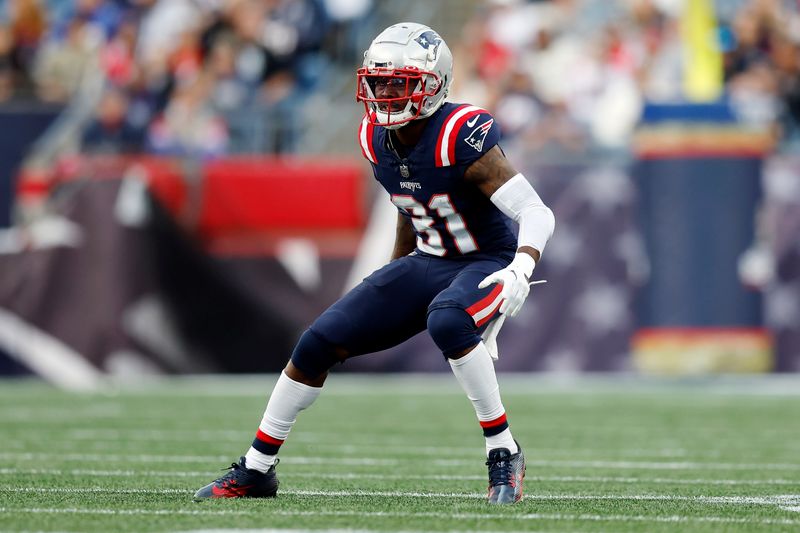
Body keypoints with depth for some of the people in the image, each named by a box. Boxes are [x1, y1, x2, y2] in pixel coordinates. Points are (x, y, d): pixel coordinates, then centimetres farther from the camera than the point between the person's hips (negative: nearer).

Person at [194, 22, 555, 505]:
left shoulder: (460, 138, -24)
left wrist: (520, 271, -45)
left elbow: (537, 214, -27)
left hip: (487, 264, -7)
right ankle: (256, 469, 14)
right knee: (319, 343, -2)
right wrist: (388, 294, 25)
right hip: (427, 264, 7)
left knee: (446, 322, -40)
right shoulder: (379, 140, -2)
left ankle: (504, 455, -24)